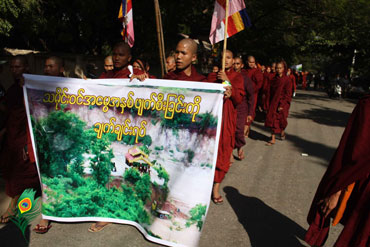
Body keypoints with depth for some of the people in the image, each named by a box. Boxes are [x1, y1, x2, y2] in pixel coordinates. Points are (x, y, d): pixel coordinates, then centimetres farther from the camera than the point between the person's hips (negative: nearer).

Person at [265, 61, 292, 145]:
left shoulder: (287, 80, -10)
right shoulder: (274, 79, 5)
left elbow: (287, 94, -12)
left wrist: (282, 105, -17)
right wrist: (270, 102, 7)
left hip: (282, 104, -4)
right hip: (273, 103, 4)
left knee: (281, 120, 9)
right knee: (273, 120, -1)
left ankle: (282, 131, 41)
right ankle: (273, 139, 3)